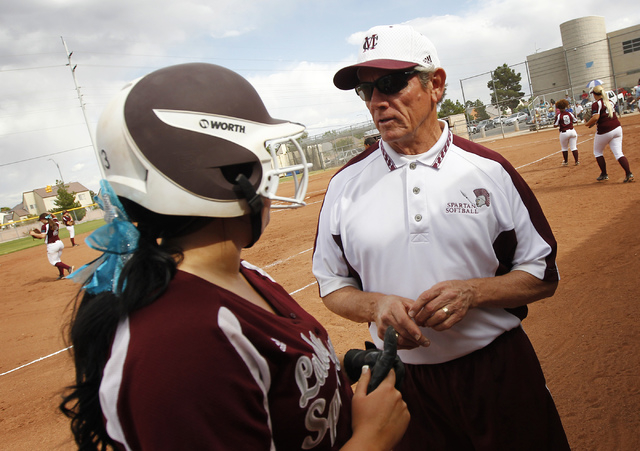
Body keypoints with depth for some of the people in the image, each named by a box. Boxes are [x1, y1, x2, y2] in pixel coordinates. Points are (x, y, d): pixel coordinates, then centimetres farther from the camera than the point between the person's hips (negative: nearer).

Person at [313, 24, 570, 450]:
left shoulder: (489, 170, -5)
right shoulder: (345, 184, -3)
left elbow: (543, 275, 0)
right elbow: (333, 285, 4)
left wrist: (473, 292, -18)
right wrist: (376, 305, -17)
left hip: (500, 372, 0)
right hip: (403, 379, 1)